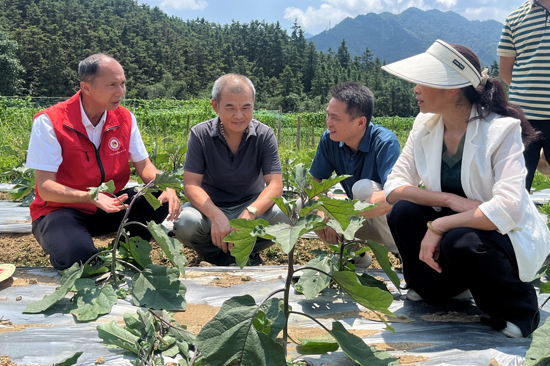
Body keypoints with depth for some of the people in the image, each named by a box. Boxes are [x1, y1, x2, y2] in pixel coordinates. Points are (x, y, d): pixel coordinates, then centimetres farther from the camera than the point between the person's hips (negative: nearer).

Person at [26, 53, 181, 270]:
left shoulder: (125, 118, -3)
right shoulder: (50, 122, -17)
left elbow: (144, 166, 0)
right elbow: (45, 187, -20)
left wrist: (167, 188, -23)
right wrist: (91, 197, -38)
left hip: (111, 204, 5)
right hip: (62, 209, -4)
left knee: (162, 202, -21)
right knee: (76, 257, -36)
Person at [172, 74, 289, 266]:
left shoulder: (264, 135, -9)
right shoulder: (200, 134, -10)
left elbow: (275, 185, -16)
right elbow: (191, 184, -15)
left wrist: (249, 214, -35)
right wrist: (216, 216, -34)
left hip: (252, 205, 1)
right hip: (210, 207, 0)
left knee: (285, 219, -30)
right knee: (185, 224, -33)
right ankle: (222, 258, -2)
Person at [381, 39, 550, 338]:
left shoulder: (501, 129, -22)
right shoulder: (425, 125, -6)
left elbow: (507, 210, -32)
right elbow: (393, 186, -12)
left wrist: (439, 226, -32)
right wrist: (450, 200, -25)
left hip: (508, 236, -5)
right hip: (457, 225, 5)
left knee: (459, 242, -36)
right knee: (402, 213, -21)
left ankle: (516, 308, -4)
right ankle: (442, 286, 7)